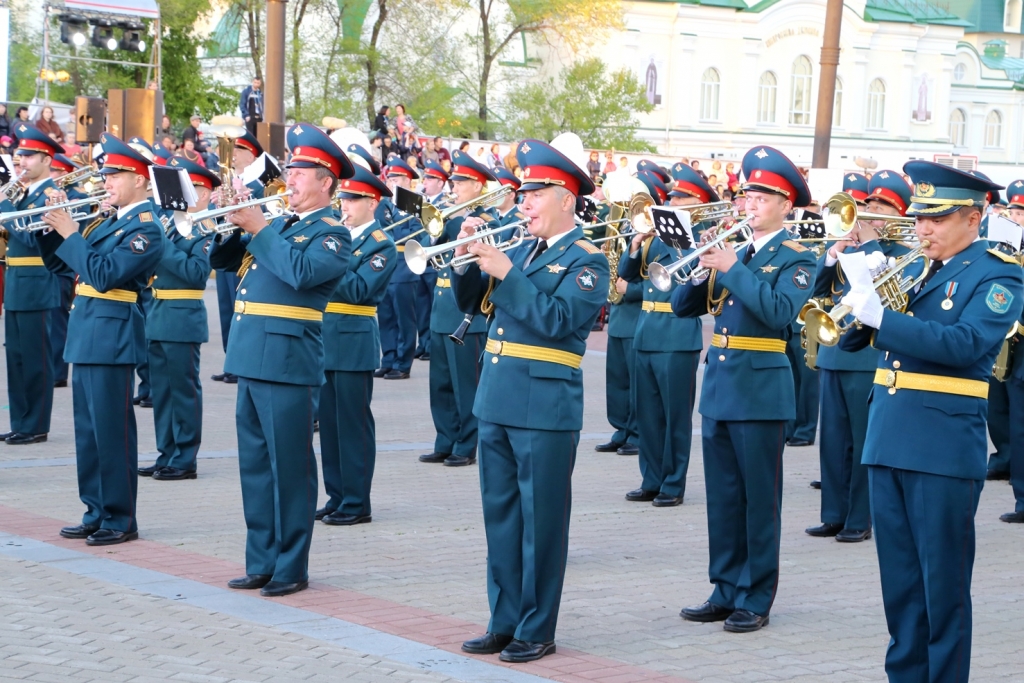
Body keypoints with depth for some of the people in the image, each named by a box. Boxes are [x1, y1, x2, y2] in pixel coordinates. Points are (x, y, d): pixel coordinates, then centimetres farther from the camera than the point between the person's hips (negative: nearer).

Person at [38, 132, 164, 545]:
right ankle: (97, 513, 19)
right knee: (88, 431, 12)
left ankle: (120, 520, 1)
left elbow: (103, 275, -23)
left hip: (112, 337, -9)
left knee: (112, 430, -5)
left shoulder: (145, 228, -11)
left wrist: (70, 234, -16)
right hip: (86, 335, 9)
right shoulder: (110, 223, 16)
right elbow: (59, 264, 19)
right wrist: (54, 227, 4)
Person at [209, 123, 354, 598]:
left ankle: (291, 567, 4)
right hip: (251, 361, 8)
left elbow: (301, 271, -25)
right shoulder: (278, 225, 18)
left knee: (289, 468, -2)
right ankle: (261, 563, 20)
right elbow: (221, 258, 19)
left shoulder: (332, 233, -6)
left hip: (289, 364, -8)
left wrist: (258, 229, -20)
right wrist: (231, 222, 1)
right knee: (255, 466, 12)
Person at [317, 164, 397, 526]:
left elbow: (358, 290, -18)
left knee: (353, 424, -3)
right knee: (329, 423, 11)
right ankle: (336, 498, 19)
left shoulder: (381, 245, -6)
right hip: (325, 340, 7)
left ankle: (357, 504, 2)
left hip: (354, 343, -7)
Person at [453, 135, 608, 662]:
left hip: (545, 408, -7)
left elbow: (557, 318, -20)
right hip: (496, 401, 7)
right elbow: (472, 301, 15)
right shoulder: (521, 250, 15)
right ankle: (504, 622, 21)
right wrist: (469, 258, -2)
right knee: (500, 516, 12)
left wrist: (505, 272, -21)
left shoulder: (586, 260, -6)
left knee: (540, 521, -1)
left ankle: (537, 630, 7)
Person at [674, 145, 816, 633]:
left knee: (760, 499, 0)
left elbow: (779, 311, -22)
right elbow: (683, 307, 10)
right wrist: (701, 268, -8)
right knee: (722, 496, 11)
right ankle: (725, 592, 19)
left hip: (761, 390, -6)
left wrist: (732, 269, -22)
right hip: (718, 386, 6)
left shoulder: (796, 260, -4)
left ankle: (756, 600, 6)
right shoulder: (730, 250, 13)